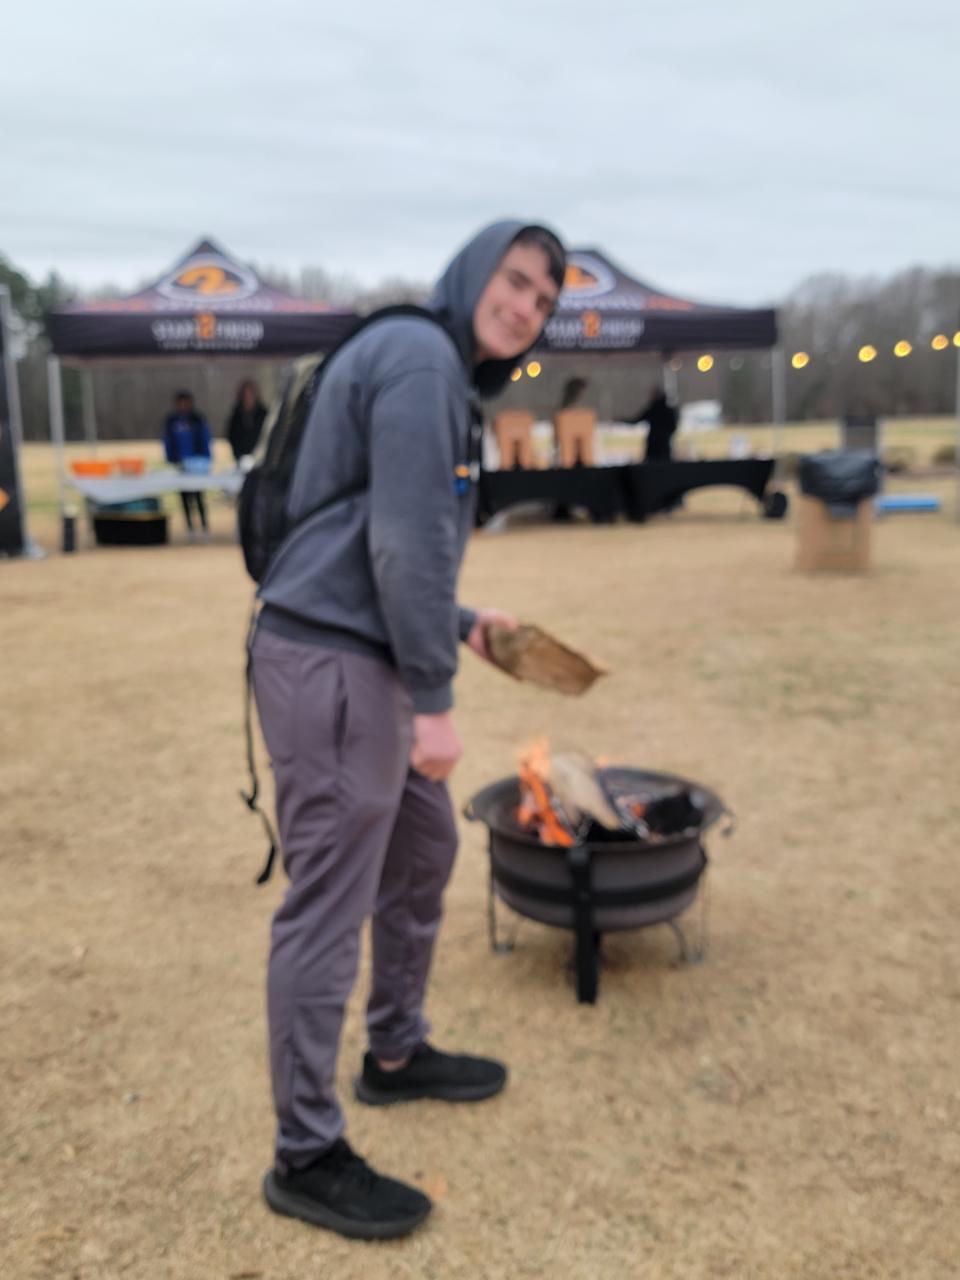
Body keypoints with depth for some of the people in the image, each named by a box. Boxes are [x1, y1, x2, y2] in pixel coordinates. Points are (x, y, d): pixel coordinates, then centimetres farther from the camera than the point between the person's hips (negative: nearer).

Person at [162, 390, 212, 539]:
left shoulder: (198, 420, 2)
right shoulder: (171, 421, 7)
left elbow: (205, 441, 3)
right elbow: (168, 443, 10)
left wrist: (206, 462, -3)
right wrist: (171, 461, 2)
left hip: (196, 462, -2)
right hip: (179, 463, 2)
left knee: (198, 493, -8)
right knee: (184, 495, 4)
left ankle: (204, 525, -2)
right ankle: (189, 525, 10)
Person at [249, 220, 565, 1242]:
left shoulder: (438, 374, 20)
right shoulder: (420, 358, -11)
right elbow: (403, 541, -20)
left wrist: (459, 624, 25)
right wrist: (437, 697, -18)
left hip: (363, 659, 11)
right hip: (331, 663, -11)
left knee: (423, 853, 21)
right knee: (327, 907, -2)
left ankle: (396, 1054, 39)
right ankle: (306, 1157, 14)